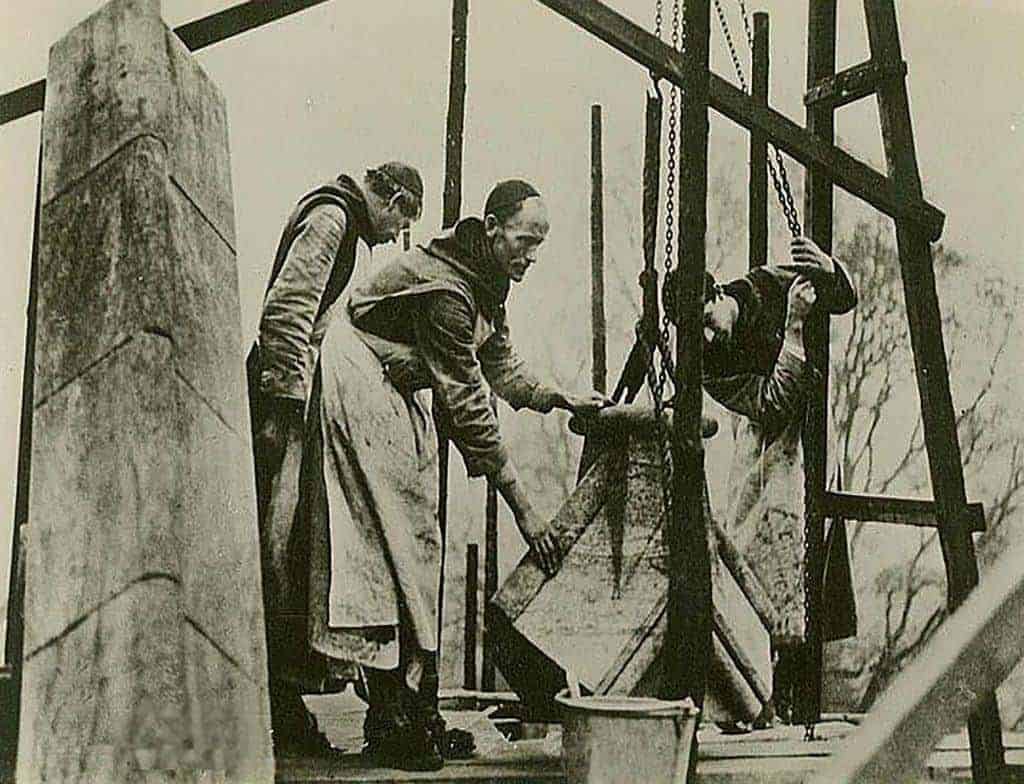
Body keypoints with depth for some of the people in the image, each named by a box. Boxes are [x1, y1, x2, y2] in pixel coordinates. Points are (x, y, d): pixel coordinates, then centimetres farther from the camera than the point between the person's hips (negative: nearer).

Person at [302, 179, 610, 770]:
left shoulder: (487, 280, 2)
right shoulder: (444, 288, -27)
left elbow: (499, 363, 13)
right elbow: (467, 403, -28)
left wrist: (561, 399, -5)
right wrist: (522, 504, -26)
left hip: (399, 394, 10)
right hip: (360, 387, -10)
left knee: (417, 548, 6)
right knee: (389, 545, -12)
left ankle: (419, 714, 9)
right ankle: (388, 724, -9)